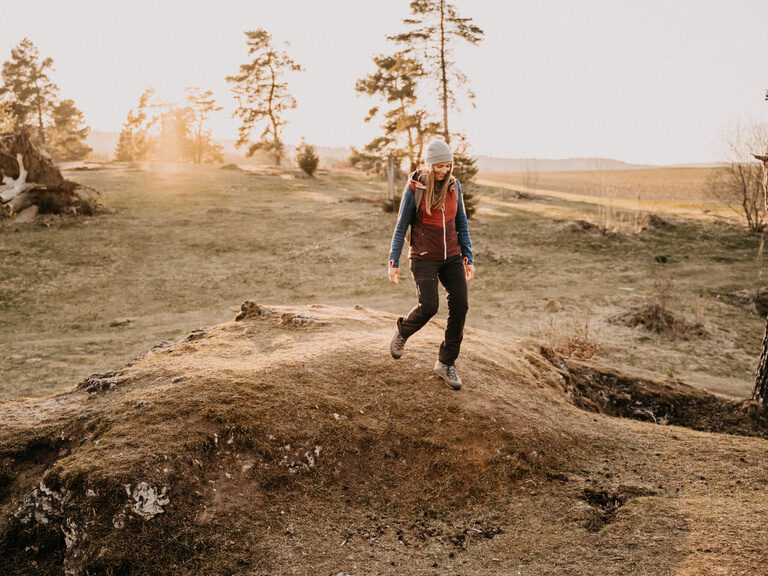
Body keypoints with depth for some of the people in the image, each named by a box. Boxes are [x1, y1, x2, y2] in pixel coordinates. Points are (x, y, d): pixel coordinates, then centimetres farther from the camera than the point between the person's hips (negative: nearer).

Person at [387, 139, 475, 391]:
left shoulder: (453, 185, 3)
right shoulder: (414, 187, -8)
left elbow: (461, 223, 9)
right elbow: (401, 225, -4)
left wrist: (468, 258, 5)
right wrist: (393, 262, -7)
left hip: (451, 256, 4)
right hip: (424, 257, -4)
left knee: (460, 304, -9)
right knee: (428, 306, -16)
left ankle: (446, 363, 6)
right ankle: (402, 333, 19)